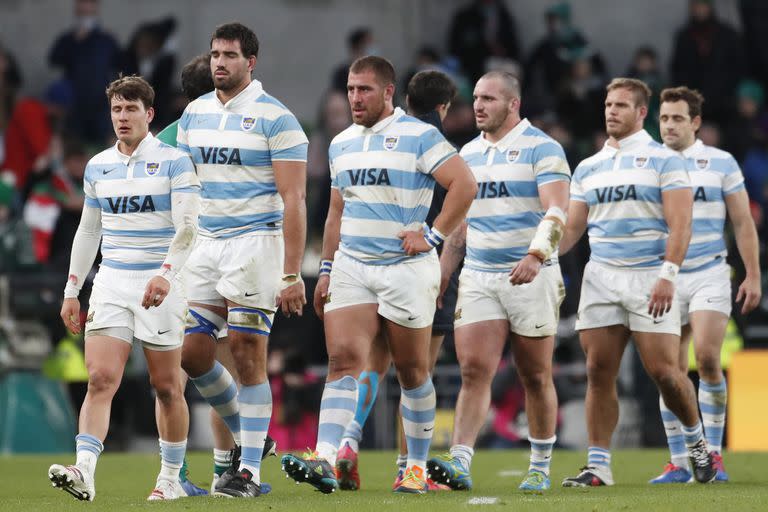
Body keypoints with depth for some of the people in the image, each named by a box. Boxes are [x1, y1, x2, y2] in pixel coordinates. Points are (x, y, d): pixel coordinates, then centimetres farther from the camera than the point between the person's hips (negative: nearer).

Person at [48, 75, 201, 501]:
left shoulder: (174, 162, -4)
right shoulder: (97, 166, 11)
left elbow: (186, 227, -12)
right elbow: (88, 230, 19)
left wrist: (165, 274, -27)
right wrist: (72, 290, 15)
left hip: (160, 285, -3)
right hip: (111, 284, 3)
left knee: (166, 386, 4)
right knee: (101, 379, -12)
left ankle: (171, 478, 16)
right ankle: (83, 473, -23)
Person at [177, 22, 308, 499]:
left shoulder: (275, 118, -8)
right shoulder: (194, 114, 11)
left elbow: (293, 200, -10)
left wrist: (292, 274, -15)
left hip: (255, 241, -6)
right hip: (205, 245, 6)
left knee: (248, 354, -7)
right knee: (192, 353, 3)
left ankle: (249, 470, -2)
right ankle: (244, 434, 26)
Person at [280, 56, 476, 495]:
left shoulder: (419, 137, -6)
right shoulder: (342, 144, 14)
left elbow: (465, 185, -12)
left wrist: (433, 236, -14)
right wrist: (327, 269, 17)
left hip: (405, 268, -5)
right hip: (351, 268, 5)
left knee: (412, 370, 4)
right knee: (343, 359, -11)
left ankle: (418, 466, 16)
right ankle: (325, 462, -22)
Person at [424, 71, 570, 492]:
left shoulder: (541, 148, -6)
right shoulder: (468, 153, 14)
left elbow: (556, 210, -18)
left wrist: (536, 255, -34)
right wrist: (439, 275, 17)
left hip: (530, 278, -4)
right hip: (478, 278, 5)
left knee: (536, 378, 4)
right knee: (474, 370, -9)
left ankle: (540, 468, 16)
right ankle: (459, 463, -18)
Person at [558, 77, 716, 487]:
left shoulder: (664, 161, 0)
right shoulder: (588, 168, 15)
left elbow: (680, 224, -7)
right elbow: (572, 227, 16)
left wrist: (667, 276, -18)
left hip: (649, 278, -4)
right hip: (601, 276, 4)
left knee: (662, 369, -9)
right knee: (599, 372, -2)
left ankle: (696, 438, 16)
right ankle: (598, 465, 1)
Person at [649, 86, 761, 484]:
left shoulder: (721, 163, 3)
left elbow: (743, 223, 5)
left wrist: (753, 275, -1)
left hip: (709, 275, -2)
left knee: (707, 358, -17)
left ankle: (713, 453, -7)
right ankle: (679, 463, 4)